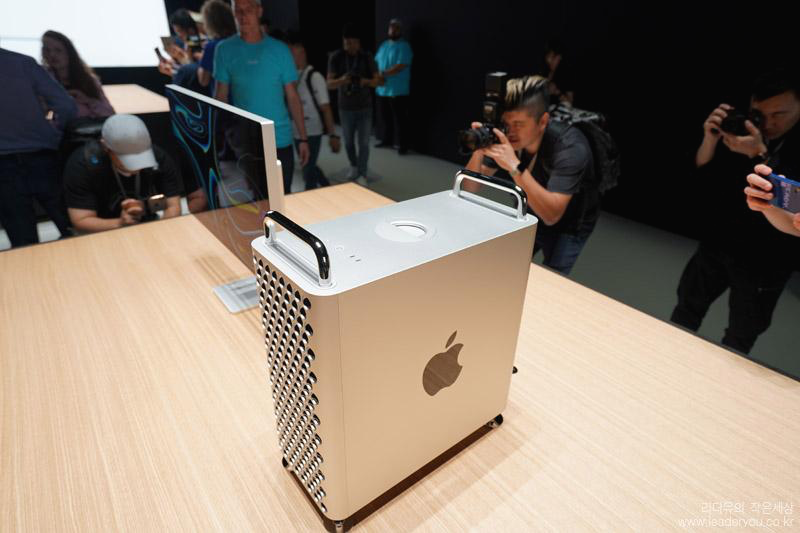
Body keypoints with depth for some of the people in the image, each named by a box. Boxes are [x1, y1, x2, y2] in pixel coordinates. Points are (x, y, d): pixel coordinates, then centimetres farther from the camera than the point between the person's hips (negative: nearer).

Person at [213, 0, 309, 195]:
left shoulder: (280, 49, 1)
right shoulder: (225, 49, 2)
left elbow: (292, 97, 2)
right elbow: (221, 96, 4)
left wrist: (303, 138, -3)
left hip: (280, 141, 0)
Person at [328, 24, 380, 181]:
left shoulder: (367, 58, -3)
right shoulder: (336, 57, -5)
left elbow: (377, 80, 0)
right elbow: (329, 83, -8)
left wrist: (366, 81, -23)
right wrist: (341, 80, -30)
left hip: (365, 107, -1)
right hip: (345, 107, 1)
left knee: (364, 143, -3)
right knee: (348, 141, 14)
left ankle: (362, 174, 7)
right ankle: (353, 166, 39)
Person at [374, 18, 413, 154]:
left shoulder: (404, 46, -6)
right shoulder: (384, 45, 17)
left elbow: (400, 66, -18)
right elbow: (376, 62, 16)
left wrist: (384, 74, -23)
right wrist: (378, 76, -5)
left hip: (398, 90, -7)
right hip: (382, 89, 7)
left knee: (399, 119, -4)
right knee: (385, 117, 14)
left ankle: (402, 145, 2)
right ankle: (387, 140, 29)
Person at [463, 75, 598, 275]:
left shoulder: (571, 147, -32)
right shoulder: (505, 135, -19)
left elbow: (551, 214, -41)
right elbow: (469, 190, -17)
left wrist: (515, 167, -49)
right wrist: (478, 151, -36)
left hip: (568, 224, -4)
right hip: (529, 214, 4)